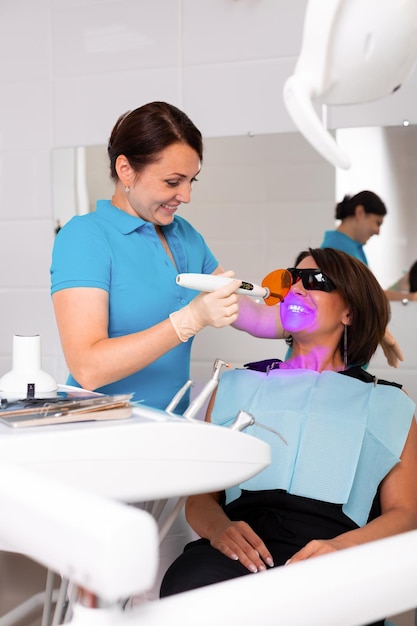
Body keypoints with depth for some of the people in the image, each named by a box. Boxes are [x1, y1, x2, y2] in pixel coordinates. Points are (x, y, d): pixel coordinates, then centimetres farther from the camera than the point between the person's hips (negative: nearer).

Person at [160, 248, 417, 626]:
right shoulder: (238, 385, 22)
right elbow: (200, 494, 15)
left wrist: (343, 546, -13)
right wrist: (218, 527, -9)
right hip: (240, 548, 2)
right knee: (184, 595, -34)